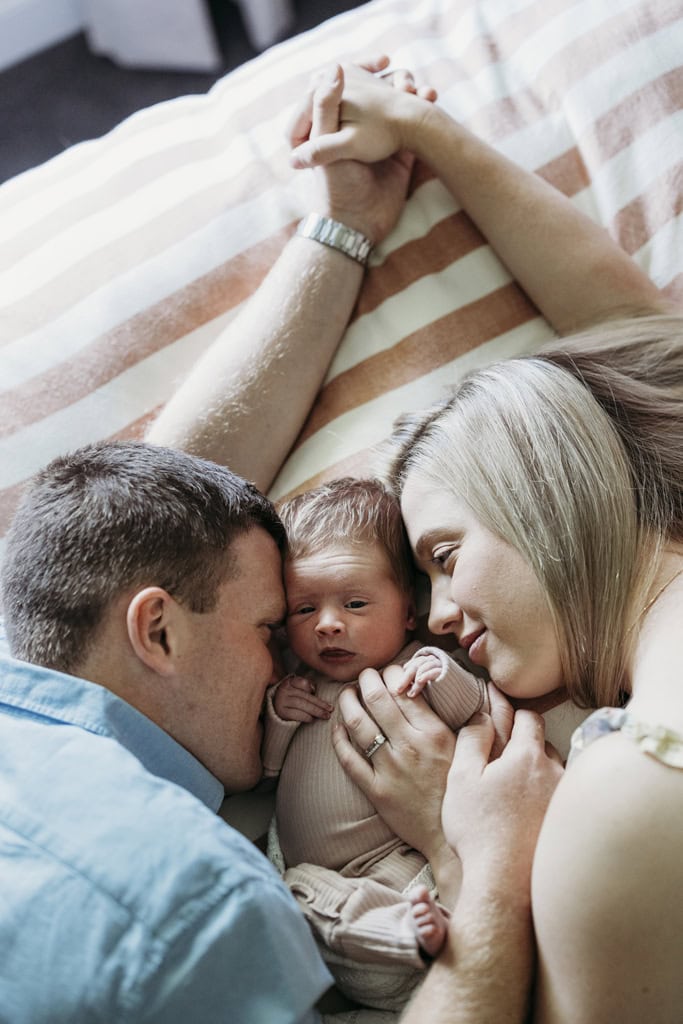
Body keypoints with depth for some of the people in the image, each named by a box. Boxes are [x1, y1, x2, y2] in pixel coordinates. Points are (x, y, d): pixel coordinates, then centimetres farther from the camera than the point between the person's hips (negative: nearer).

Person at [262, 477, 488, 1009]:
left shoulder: (417, 672, 3)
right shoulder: (294, 686, 17)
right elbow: (259, 765, 20)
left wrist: (444, 679, -23)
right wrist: (274, 714, 1)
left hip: (399, 861, -3)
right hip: (305, 869, 4)